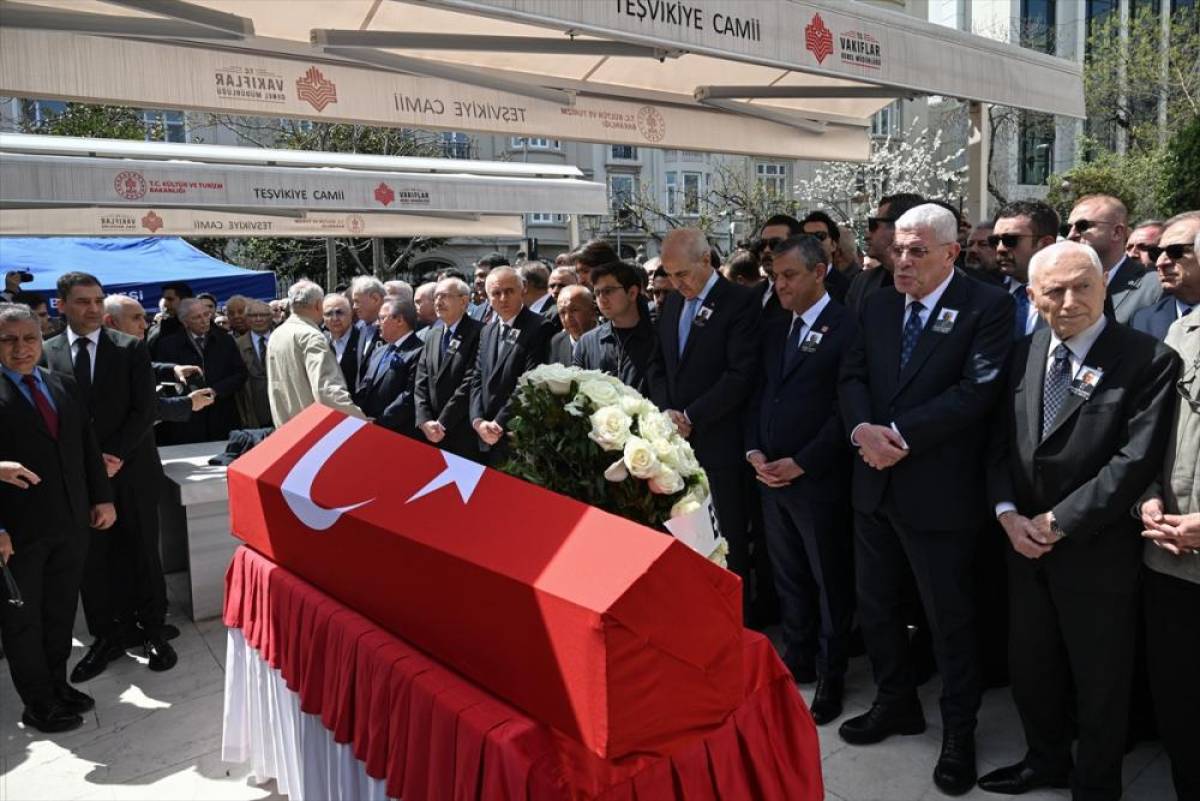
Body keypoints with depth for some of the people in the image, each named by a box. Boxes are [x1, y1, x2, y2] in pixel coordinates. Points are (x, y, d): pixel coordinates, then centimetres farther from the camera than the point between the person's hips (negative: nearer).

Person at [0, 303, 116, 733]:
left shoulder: (64, 385, 9)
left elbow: (88, 446, 12)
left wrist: (103, 497, 8)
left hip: (71, 522, 5)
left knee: (61, 612, 16)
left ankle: (57, 684, 33)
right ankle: (38, 704, 23)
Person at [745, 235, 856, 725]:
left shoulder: (845, 328, -10)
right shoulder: (775, 330, 13)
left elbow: (846, 408, -15)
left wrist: (800, 463, -16)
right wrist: (754, 451, 0)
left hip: (817, 480, -7)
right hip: (771, 477, 7)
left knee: (830, 582, 7)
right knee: (788, 578, 17)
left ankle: (831, 676, 20)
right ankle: (797, 658, 32)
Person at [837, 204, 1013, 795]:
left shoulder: (986, 307, -8)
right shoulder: (877, 306, 10)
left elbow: (978, 389, -18)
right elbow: (852, 376, 6)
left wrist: (900, 434, -20)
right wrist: (862, 428, -14)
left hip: (939, 489, -6)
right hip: (875, 481, 6)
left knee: (949, 615, 8)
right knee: (875, 605, 18)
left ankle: (959, 732, 28)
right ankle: (896, 704, 39)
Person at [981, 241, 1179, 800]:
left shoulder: (1148, 360, -12)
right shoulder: (1023, 355, 5)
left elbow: (1136, 459, -18)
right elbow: (999, 444, 7)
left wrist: (1058, 522, -18)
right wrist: (1007, 514, -7)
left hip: (1097, 551, -5)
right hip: (1025, 544, 5)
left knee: (1098, 683, 13)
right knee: (1030, 668, 20)